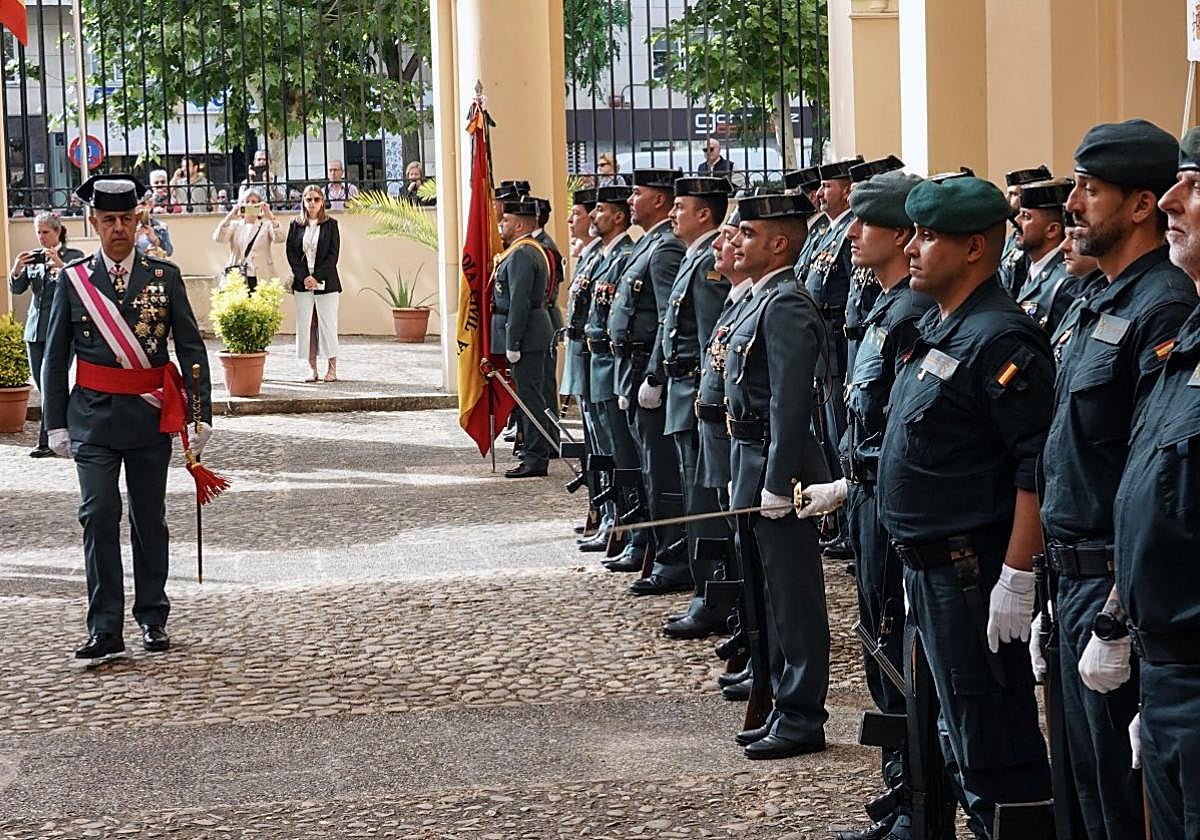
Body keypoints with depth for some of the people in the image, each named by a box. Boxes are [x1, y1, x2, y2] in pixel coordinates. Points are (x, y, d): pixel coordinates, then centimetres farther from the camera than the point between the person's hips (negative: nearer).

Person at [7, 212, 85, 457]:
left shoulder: (73, 256, -2)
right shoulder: (33, 257, 11)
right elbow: (17, 289, 8)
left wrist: (60, 265, -28)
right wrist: (16, 270, -12)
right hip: (36, 328, 6)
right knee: (41, 383, 8)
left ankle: (46, 442, -5)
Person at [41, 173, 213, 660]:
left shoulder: (164, 277, 3)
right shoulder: (73, 280, 3)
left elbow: (191, 349, 3)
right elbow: (55, 358, 7)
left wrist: (201, 414, -4)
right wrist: (56, 423, 3)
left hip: (150, 416, 1)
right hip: (93, 417, -1)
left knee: (149, 518, 9)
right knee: (98, 516, -9)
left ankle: (153, 619, 21)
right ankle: (105, 629, -8)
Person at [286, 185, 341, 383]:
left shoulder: (330, 224, 2)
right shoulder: (296, 225, 8)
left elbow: (333, 254, -3)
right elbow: (291, 252, 4)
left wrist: (317, 277, -11)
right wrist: (304, 277, -8)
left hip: (325, 282, -2)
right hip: (302, 283, 2)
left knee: (328, 323, -2)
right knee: (305, 324, 0)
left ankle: (331, 368, 5)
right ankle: (312, 369, 5)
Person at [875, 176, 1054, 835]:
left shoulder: (999, 339, -17)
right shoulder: (935, 328, 13)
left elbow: (1038, 468, -22)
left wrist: (1017, 578, -24)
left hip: (973, 572, -10)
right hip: (929, 565, 10)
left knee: (994, 747, -4)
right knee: (960, 734, 18)